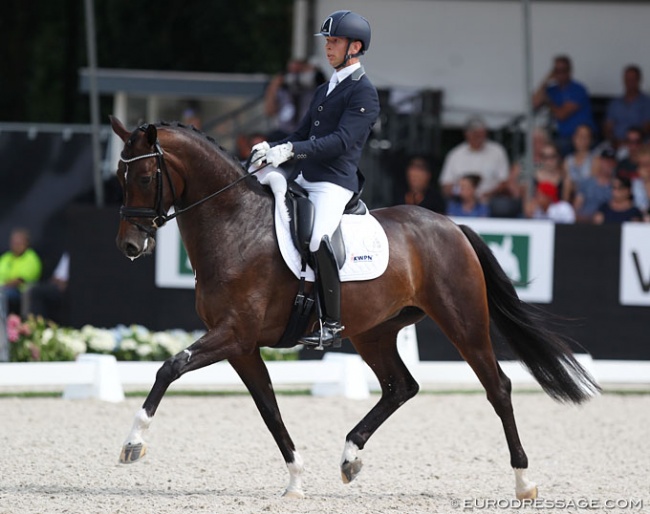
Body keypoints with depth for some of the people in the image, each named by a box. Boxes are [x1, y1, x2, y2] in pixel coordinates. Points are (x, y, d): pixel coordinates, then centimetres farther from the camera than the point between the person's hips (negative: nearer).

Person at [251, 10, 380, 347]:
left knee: (318, 242, -28)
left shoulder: (364, 93, -8)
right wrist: (272, 148, 5)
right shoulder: (324, 90, 21)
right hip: (304, 180, 10)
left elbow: (342, 140, -20)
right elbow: (303, 133, 25)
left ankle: (332, 323, -22)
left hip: (335, 184, -10)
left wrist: (292, 150, -28)